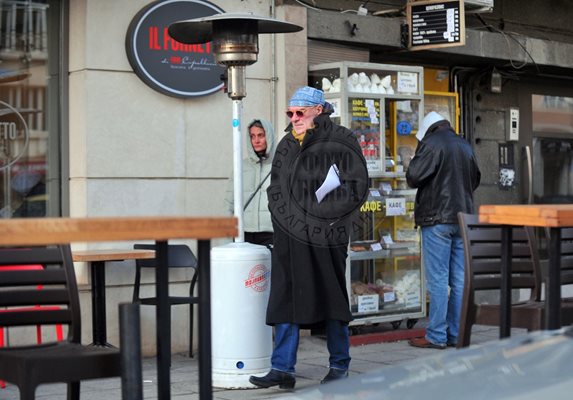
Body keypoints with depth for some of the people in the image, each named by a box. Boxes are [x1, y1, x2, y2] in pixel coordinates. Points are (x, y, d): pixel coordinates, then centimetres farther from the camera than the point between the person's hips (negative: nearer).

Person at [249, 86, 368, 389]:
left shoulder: (340, 142, -4)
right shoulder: (286, 145, 14)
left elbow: (357, 187, -7)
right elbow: (276, 188, 22)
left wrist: (320, 211, -11)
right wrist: (284, 218, 5)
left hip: (325, 237, -5)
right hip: (290, 237, 5)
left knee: (331, 299, 5)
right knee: (285, 300, 0)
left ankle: (339, 366, 18)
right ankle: (282, 369, 2)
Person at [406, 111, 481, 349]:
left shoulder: (431, 143, -8)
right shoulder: (464, 146, 15)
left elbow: (413, 176, -12)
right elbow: (475, 179, 25)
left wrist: (414, 159, 6)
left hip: (437, 218, -7)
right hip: (463, 218, 7)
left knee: (438, 280, -5)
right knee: (459, 280, 7)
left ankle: (436, 336, -4)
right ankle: (456, 335, 11)